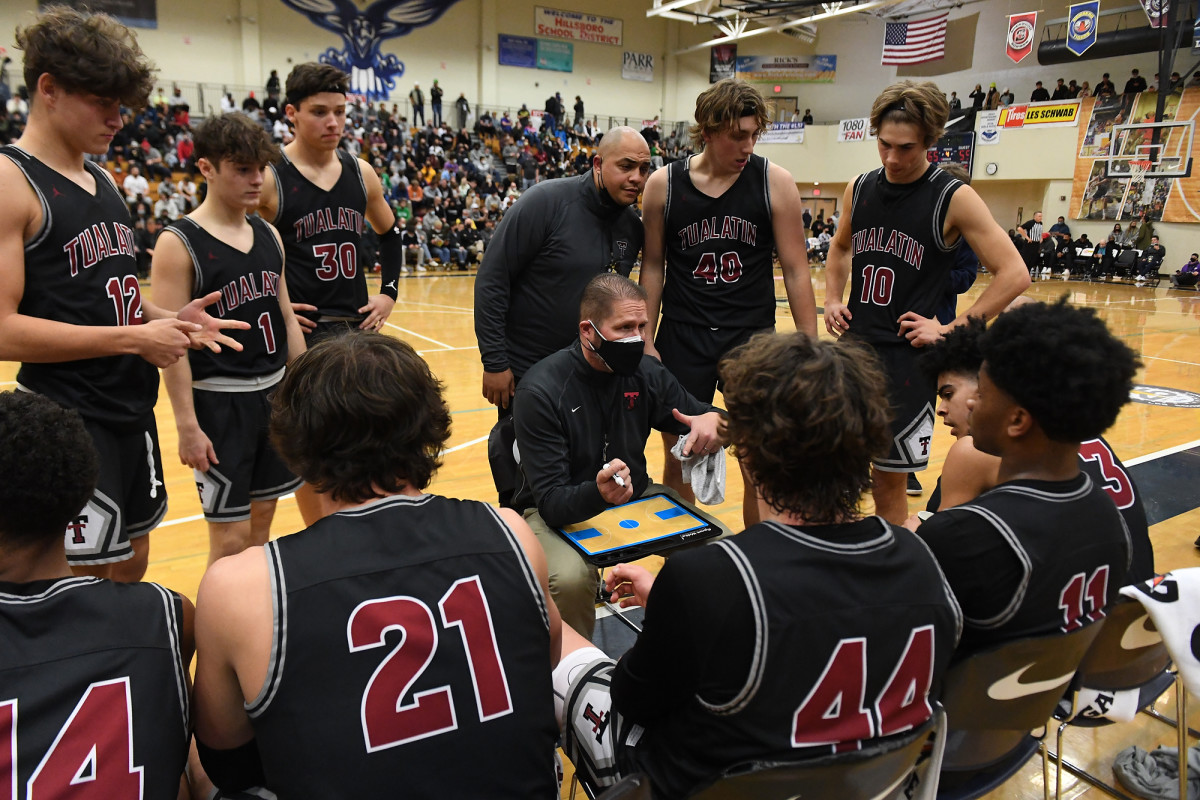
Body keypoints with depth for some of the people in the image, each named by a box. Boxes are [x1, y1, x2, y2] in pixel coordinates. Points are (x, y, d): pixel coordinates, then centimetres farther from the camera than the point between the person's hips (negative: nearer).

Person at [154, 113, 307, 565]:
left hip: (276, 393, 6)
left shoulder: (269, 235, 8)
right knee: (231, 537, 0)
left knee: (262, 520, 15)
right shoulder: (179, 243, -10)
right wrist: (187, 424, -17)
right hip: (219, 401, -6)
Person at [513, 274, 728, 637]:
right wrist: (598, 493, -46)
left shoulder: (647, 372, -5)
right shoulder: (540, 390, -20)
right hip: (562, 511, -4)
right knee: (570, 578, -36)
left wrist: (712, 421, -20)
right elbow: (551, 502, -22)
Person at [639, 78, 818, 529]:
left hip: (753, 336, 0)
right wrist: (647, 342, 2)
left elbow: (795, 270, -2)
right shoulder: (663, 185, -3)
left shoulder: (775, 182, -5)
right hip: (681, 338, 1)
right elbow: (653, 267, 4)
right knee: (678, 459, 10)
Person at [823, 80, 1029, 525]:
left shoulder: (953, 199, -9)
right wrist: (832, 300, 10)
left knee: (888, 482, 1)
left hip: (907, 354, -5)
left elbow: (1013, 275, -10)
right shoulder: (859, 189, 6)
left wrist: (952, 329, -14)